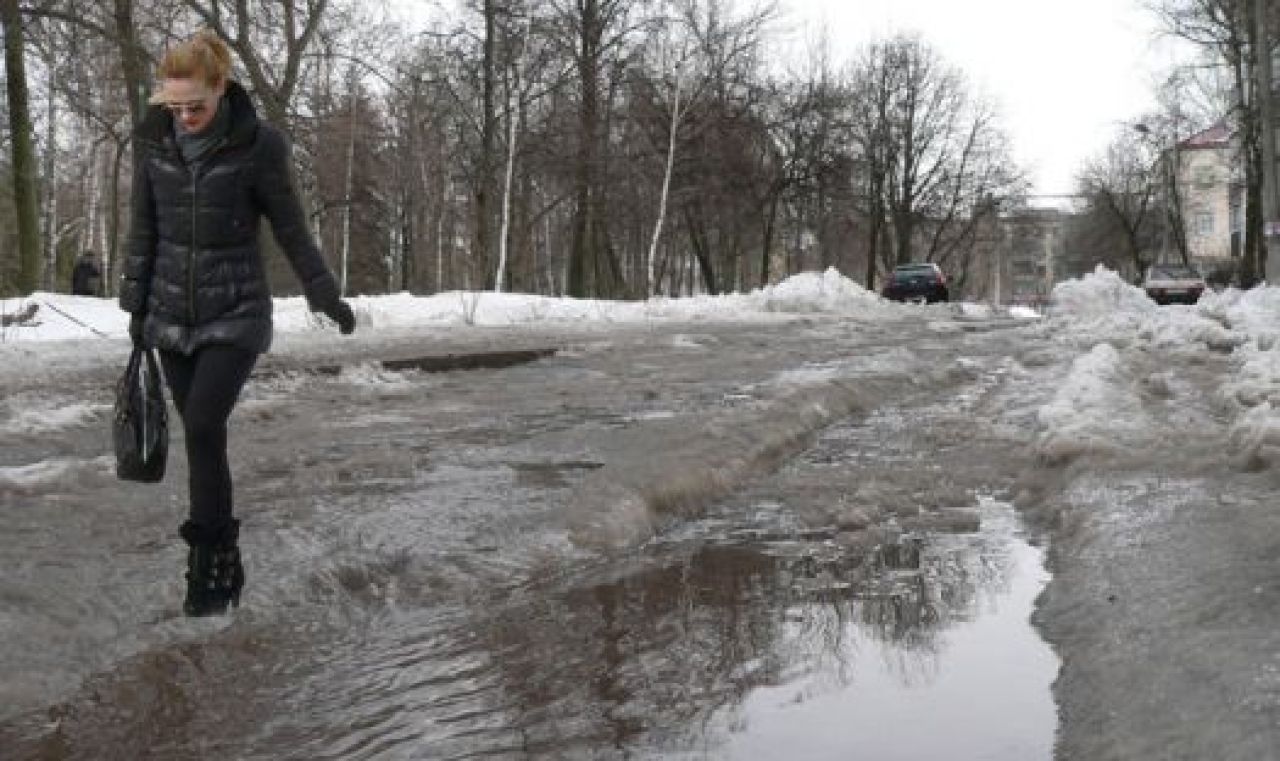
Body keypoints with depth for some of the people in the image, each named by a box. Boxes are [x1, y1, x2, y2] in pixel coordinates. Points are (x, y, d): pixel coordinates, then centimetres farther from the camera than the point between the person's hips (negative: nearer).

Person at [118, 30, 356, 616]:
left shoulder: (257, 144, -13)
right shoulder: (153, 139, -3)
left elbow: (289, 227, -2)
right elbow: (143, 230, 6)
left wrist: (325, 296, 2)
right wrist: (136, 308, 8)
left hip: (236, 314, -4)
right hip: (173, 316, 4)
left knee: (203, 427, -18)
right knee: (202, 436, 7)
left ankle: (207, 560, -6)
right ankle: (227, 563, 19)